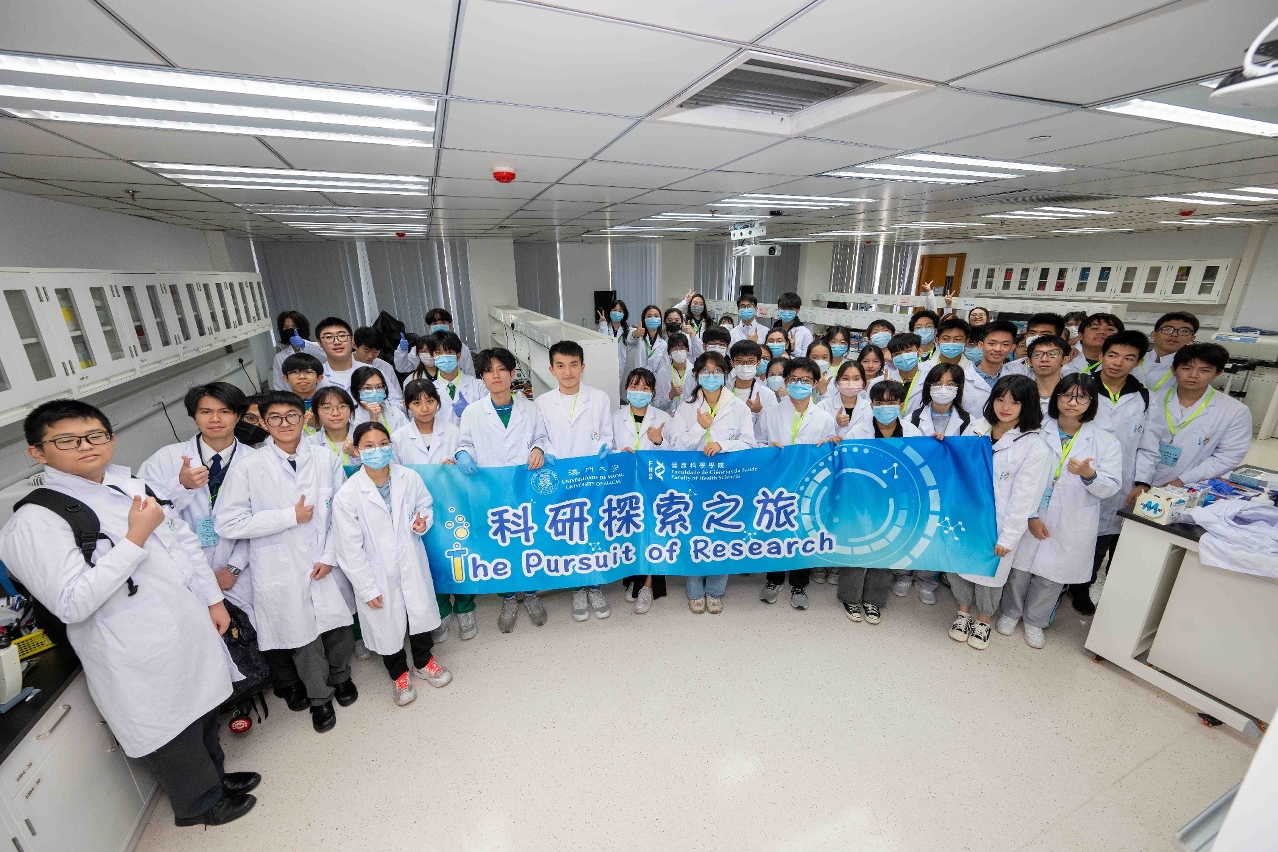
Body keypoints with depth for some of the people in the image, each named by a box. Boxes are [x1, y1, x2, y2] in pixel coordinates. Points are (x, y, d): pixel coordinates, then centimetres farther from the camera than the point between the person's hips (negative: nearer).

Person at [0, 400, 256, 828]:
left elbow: (187, 542, 12)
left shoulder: (136, 487, 3)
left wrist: (213, 598, 11)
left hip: (190, 629, 6)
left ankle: (215, 777, 51)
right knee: (173, 741, 16)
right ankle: (199, 804, 43)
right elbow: (72, 604, -22)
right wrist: (136, 538, -25)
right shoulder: (35, 521, -16)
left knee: (202, 715, 26)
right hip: (141, 660, -6)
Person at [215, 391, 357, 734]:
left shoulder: (326, 460, -4)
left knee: (338, 625, 17)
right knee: (303, 635, 14)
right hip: (283, 572, -1)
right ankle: (319, 697, 39)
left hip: (328, 564, 2)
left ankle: (341, 677, 47)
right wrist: (290, 516, -17)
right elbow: (227, 523, -12)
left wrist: (329, 556, -7)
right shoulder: (248, 468, -9)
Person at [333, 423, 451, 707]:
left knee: (421, 613, 20)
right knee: (387, 625, 17)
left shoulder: (409, 478, -13)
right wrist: (367, 588, -10)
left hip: (412, 566, 2)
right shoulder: (346, 495, -20)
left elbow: (425, 504, 7)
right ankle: (399, 675, 47)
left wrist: (423, 521, -16)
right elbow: (350, 550, -14)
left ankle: (423, 662, 50)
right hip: (378, 574, -2)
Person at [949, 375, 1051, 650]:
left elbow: (1023, 498, -13)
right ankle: (963, 611, 39)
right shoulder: (976, 428, -2)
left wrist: (1008, 537, -12)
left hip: (996, 524, -3)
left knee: (989, 572, 13)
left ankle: (983, 620, 40)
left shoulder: (1034, 448, -13)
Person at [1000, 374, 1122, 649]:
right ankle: (1011, 612, 35)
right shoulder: (1037, 432, -5)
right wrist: (1030, 516, -11)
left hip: (1071, 527, 1)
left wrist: (1089, 475, -27)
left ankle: (1035, 620, 35)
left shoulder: (1106, 442, -2)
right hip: (1031, 518, 0)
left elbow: (1110, 487, -5)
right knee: (1020, 569, 11)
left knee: (1052, 576, 12)